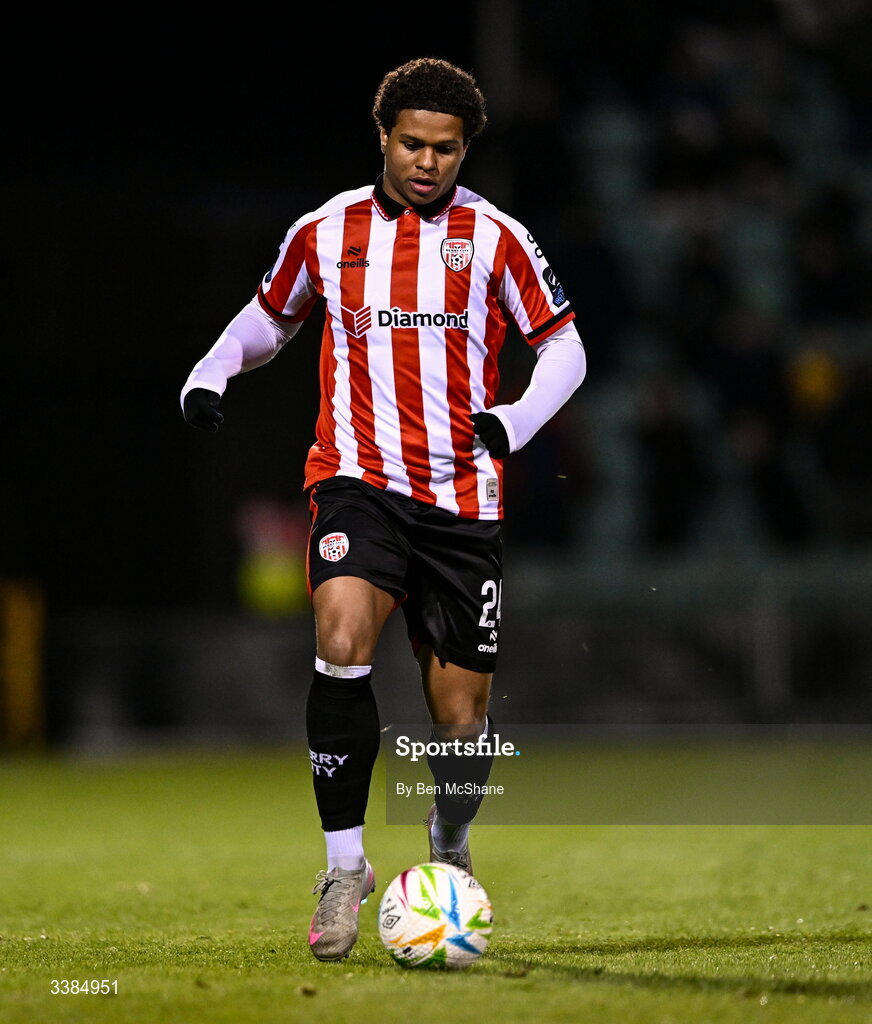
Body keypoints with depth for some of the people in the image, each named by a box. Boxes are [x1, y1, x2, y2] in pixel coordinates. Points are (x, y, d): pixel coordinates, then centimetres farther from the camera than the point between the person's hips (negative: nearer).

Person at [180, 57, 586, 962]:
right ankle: (343, 865, -21)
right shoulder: (325, 232, 6)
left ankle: (450, 856, 35)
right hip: (359, 479, 0)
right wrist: (209, 373, 4)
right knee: (343, 635, -29)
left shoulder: (493, 237, 3)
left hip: (461, 496, 0)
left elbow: (562, 343, 6)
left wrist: (519, 420, -13)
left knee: (461, 714, 3)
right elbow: (269, 316, 23)